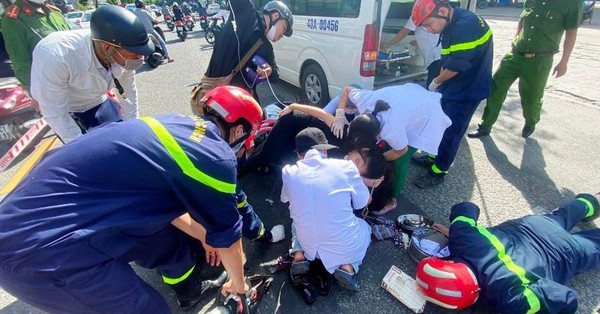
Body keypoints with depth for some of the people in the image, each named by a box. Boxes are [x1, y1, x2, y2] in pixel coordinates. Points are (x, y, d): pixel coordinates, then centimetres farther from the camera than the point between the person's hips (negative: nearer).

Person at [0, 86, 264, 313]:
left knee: (168, 239, 20)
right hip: (41, 249, -9)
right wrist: (238, 284, 16)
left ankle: (191, 292, 44)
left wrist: (203, 236, 31)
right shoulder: (215, 157, -18)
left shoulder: (176, 126, 5)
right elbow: (228, 236, -4)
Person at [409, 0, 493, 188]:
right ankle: (433, 157, 36)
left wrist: (435, 82, -6)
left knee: (451, 132, 0)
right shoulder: (452, 24, 4)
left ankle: (437, 173, 13)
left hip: (467, 91, -9)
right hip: (452, 87, 9)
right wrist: (439, 83, 5)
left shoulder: (466, 26, -26)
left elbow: (455, 66, -23)